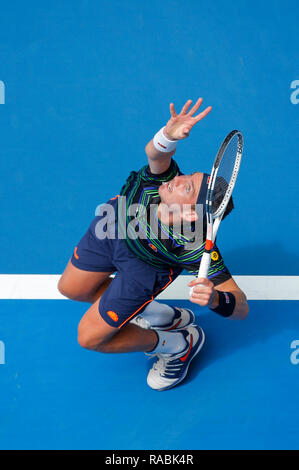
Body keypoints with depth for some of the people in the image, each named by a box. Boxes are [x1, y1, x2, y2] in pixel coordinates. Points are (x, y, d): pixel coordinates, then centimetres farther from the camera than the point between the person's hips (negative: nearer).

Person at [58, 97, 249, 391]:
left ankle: (179, 345, 15)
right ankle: (158, 315, 30)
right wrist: (170, 136, -72)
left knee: (90, 338, -3)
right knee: (70, 289, 25)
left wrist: (214, 299, -57)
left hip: (142, 265, -5)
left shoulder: (196, 248, -42)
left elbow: (242, 308, -37)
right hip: (114, 224, 5)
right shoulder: (166, 177, -36)